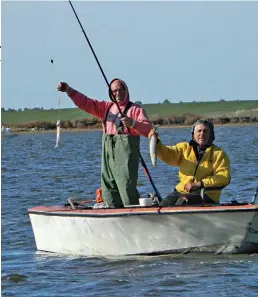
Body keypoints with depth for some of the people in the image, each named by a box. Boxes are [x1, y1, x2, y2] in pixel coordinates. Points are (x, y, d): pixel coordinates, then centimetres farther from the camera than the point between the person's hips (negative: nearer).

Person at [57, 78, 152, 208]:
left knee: (127, 189, -12)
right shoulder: (106, 107, 19)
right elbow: (85, 102, 13)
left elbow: (148, 128, -8)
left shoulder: (135, 109, 3)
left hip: (126, 153, -6)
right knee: (108, 190, 6)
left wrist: (133, 123, -25)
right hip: (108, 153, 6)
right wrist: (69, 90, 0)